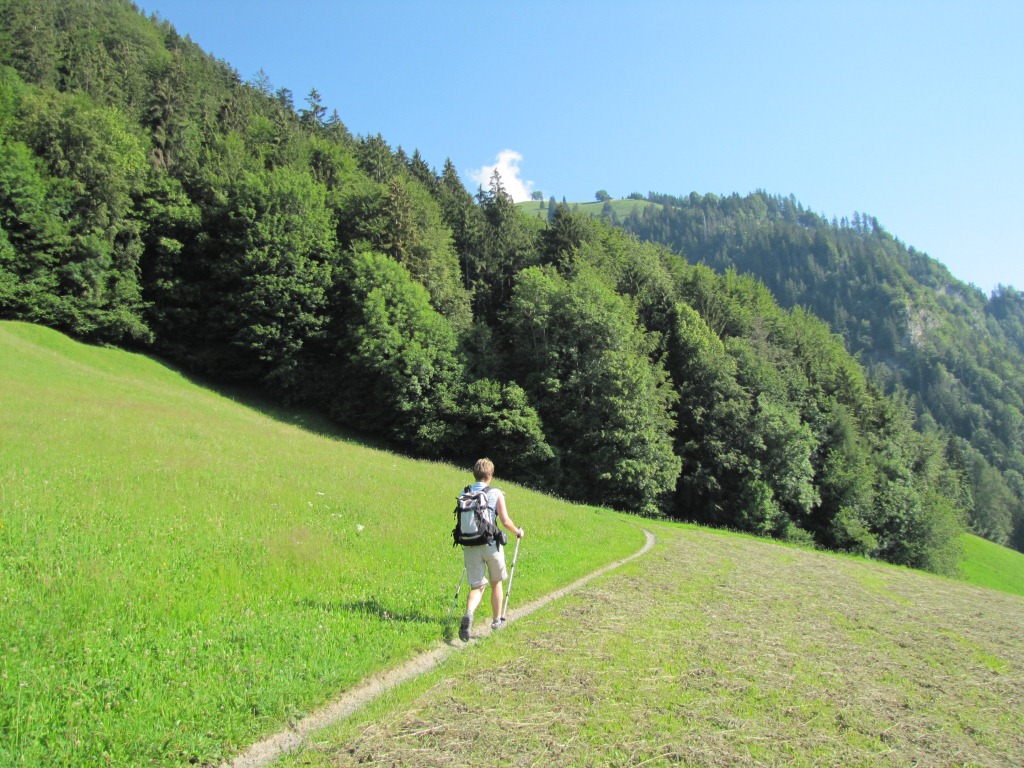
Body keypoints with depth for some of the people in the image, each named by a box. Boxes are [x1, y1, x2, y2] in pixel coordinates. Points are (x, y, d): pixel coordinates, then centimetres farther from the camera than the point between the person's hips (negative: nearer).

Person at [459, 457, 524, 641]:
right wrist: (518, 532, 12)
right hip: (491, 544, -2)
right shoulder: (496, 493, -5)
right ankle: (497, 620, 29)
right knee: (496, 583, 20)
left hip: (470, 546, 2)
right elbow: (505, 521, -7)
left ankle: (469, 614, -22)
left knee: (476, 586, 6)